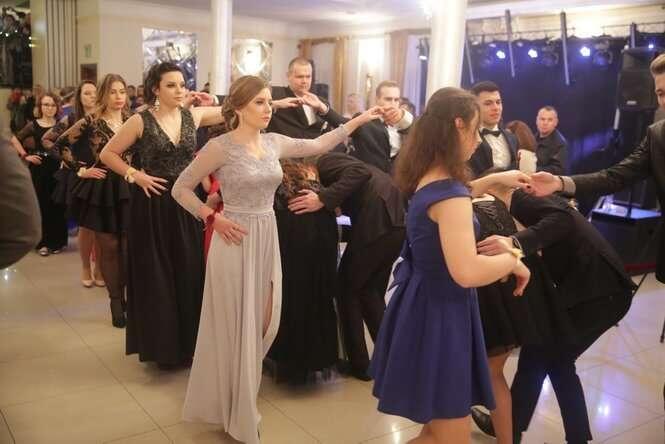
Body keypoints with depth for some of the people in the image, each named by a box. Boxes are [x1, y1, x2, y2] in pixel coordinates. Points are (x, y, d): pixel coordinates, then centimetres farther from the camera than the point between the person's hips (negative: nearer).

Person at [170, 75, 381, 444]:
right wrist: (213, 218, -14)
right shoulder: (220, 147, -11)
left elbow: (318, 145, 16)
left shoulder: (274, 143, 6)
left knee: (263, 323, 14)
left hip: (268, 240, 6)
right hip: (236, 242, -6)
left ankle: (239, 401, 38)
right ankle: (236, 412, 23)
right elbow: (180, 189, -5)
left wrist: (357, 121, 13)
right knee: (237, 326, 4)